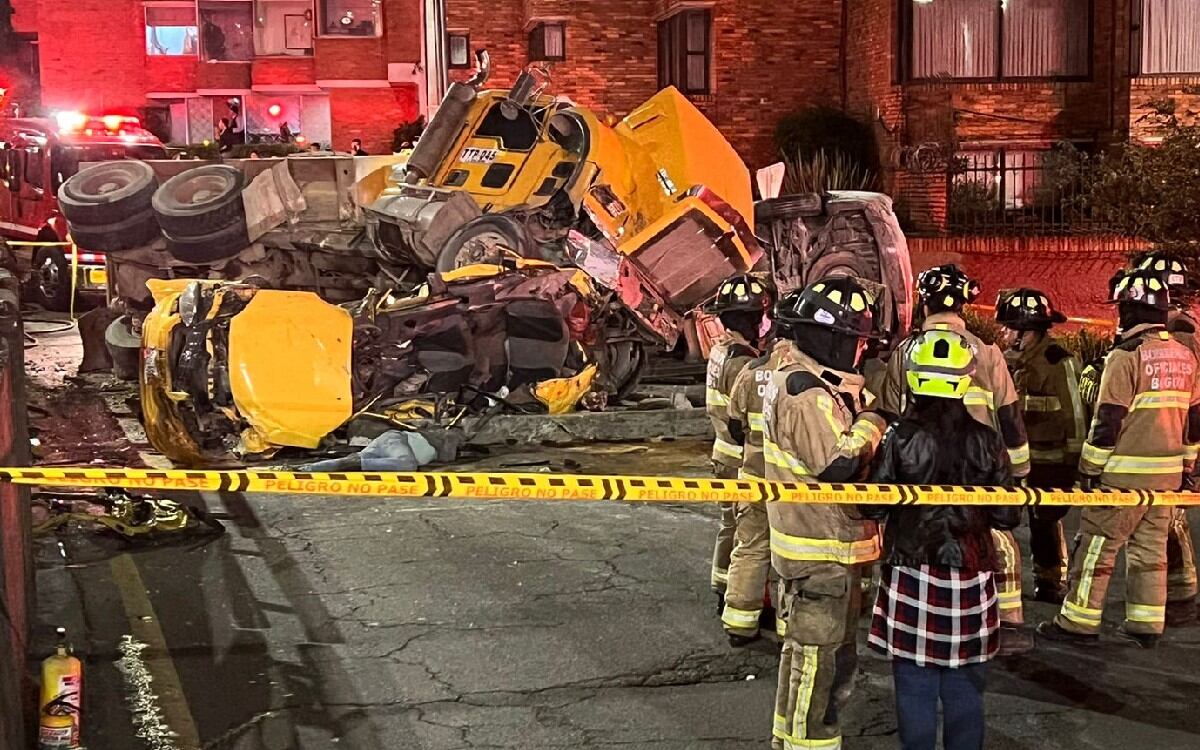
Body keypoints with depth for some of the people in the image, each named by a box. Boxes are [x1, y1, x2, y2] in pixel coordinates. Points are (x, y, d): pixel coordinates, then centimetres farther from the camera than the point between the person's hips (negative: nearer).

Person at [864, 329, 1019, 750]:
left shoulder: (899, 439, -10)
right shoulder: (986, 443, -5)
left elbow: (873, 508, -9)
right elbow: (1007, 517, -3)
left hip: (910, 577, -1)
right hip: (969, 578, 1)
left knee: (915, 687, 8)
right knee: (964, 690, 13)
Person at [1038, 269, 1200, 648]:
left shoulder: (1127, 355, -14)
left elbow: (1108, 419, -14)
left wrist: (1090, 468, -7)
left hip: (1126, 473, -7)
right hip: (1168, 473, 7)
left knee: (1098, 543, 1)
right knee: (1151, 547, 13)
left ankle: (1079, 620, 5)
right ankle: (1146, 625, 16)